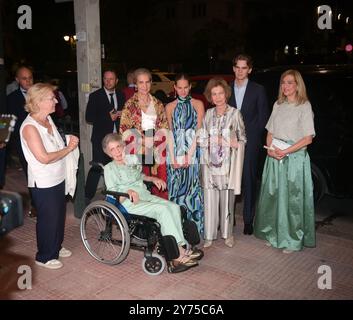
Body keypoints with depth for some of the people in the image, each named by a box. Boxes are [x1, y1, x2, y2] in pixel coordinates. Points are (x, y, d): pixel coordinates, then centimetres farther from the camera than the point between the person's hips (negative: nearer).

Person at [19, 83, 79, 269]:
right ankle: (44, 257, 28)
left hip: (57, 178, 8)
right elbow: (44, 158, -26)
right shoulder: (29, 127, -23)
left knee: (59, 215, 21)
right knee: (47, 219, 7)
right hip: (43, 183, -8)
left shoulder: (48, 119, 3)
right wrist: (68, 149, -17)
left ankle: (56, 247, 43)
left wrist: (69, 142, -2)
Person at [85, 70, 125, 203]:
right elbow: (89, 117, -7)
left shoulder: (121, 96, 12)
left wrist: (120, 115, -4)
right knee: (97, 167, -7)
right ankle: (87, 197, 3)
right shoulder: (95, 96, -1)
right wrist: (108, 117, -13)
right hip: (101, 138, -4)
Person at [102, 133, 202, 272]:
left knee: (174, 207, -18)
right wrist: (128, 191, -25)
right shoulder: (109, 168, 1)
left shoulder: (132, 159, 19)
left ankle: (180, 248, -24)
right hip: (129, 203, -6)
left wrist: (152, 178, 15)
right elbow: (112, 192, -8)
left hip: (146, 196, 7)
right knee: (163, 210, -28)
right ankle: (178, 254, -27)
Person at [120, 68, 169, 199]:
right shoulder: (130, 104, 1)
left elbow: (164, 127, 14)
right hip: (139, 152, -3)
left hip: (157, 153, 3)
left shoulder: (158, 104, 11)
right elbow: (124, 131, -2)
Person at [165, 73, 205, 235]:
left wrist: (189, 155, -11)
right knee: (175, 189, 2)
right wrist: (173, 158, -6)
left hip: (192, 152, -2)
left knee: (192, 188, -2)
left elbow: (199, 131, -1)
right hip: (175, 152, 2)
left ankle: (195, 227, 7)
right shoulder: (169, 107, 12)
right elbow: (169, 133, 5)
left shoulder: (198, 104, 6)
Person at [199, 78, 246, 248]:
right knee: (210, 199, 3)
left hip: (228, 164, -2)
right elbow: (202, 139, 4)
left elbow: (242, 139, 3)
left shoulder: (235, 113, 1)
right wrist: (225, 141, -9)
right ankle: (209, 234, 15)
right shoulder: (208, 114, 8)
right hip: (210, 162, 2)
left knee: (227, 199, 4)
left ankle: (227, 233, 20)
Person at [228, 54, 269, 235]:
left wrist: (250, 135, -4)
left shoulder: (258, 90, 5)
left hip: (250, 143, -2)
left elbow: (263, 117, 4)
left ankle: (248, 220, 11)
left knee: (249, 181, 2)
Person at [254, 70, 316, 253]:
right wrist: (270, 149, -5)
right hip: (274, 157, 5)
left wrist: (286, 151, -16)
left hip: (295, 157, -5)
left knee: (292, 198, 0)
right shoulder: (278, 105, 11)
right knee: (273, 196, 9)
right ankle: (274, 235, 23)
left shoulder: (304, 106, -5)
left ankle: (292, 241, 13)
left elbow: (308, 138, -10)